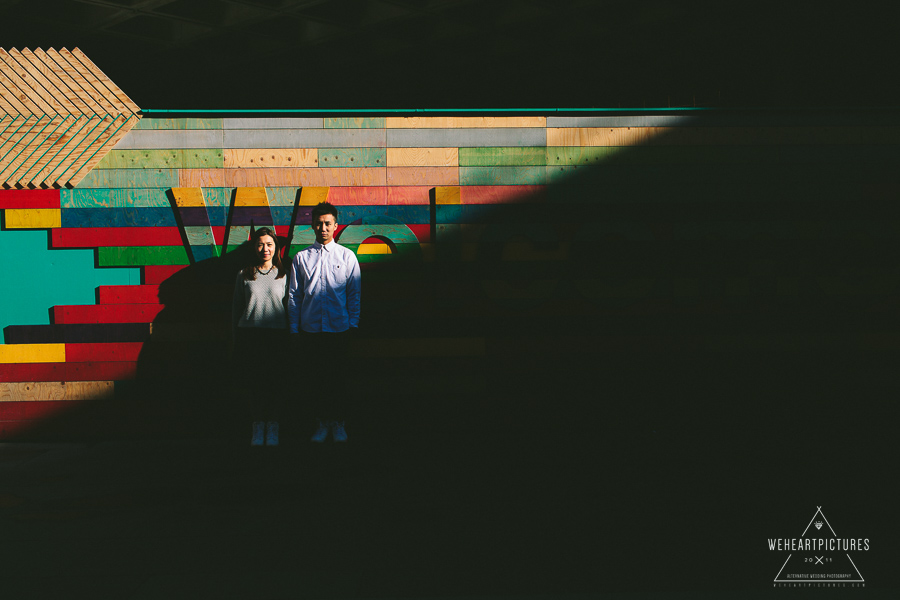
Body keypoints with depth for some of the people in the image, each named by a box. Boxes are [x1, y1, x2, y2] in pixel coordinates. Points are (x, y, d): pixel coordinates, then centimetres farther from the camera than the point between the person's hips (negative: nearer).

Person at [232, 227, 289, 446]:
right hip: (249, 334, 1)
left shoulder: (283, 275, 8)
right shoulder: (244, 275, 10)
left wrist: (289, 336, 3)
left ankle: (272, 427, 10)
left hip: (276, 335, -1)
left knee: (275, 381, -1)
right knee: (253, 381, 0)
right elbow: (236, 308, 14)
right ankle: (258, 425, 12)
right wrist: (236, 335, 11)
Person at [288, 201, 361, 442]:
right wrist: (294, 329, 4)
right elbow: (293, 296, 8)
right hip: (310, 330, 1)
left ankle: (339, 423, 14)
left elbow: (354, 294, 7)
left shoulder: (347, 256, 5)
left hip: (339, 331, -1)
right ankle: (321, 422, 16)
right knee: (314, 378, 4)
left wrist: (353, 325, 2)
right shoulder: (301, 258, 7)